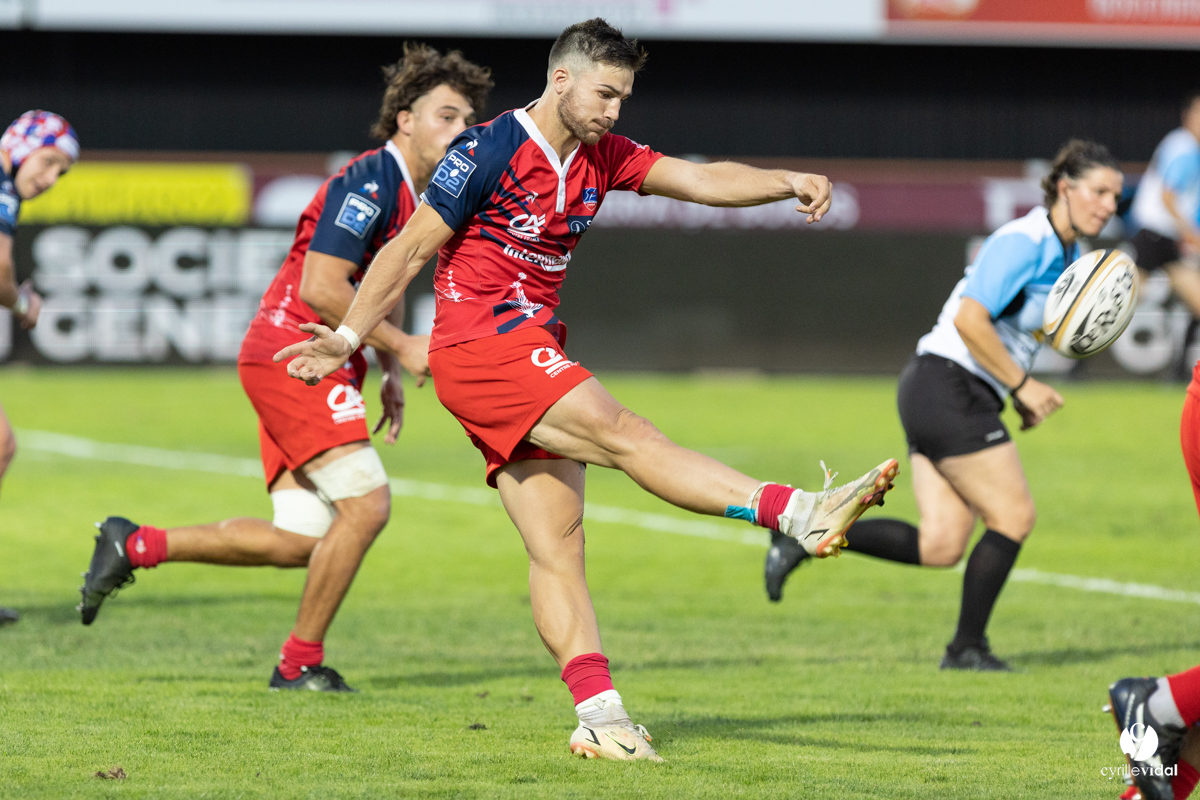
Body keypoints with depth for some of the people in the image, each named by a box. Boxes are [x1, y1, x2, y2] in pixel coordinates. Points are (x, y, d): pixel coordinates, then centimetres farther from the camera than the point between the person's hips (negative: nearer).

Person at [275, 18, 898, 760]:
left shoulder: (601, 157, 12)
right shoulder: (488, 153, -10)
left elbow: (701, 180, 7)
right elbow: (410, 249, -7)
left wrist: (790, 182, -9)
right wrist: (349, 337, -8)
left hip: (532, 352, 9)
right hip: (479, 345, -9)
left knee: (558, 546, 2)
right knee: (624, 434, -21)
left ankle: (599, 714, -4)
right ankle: (799, 513, -33)